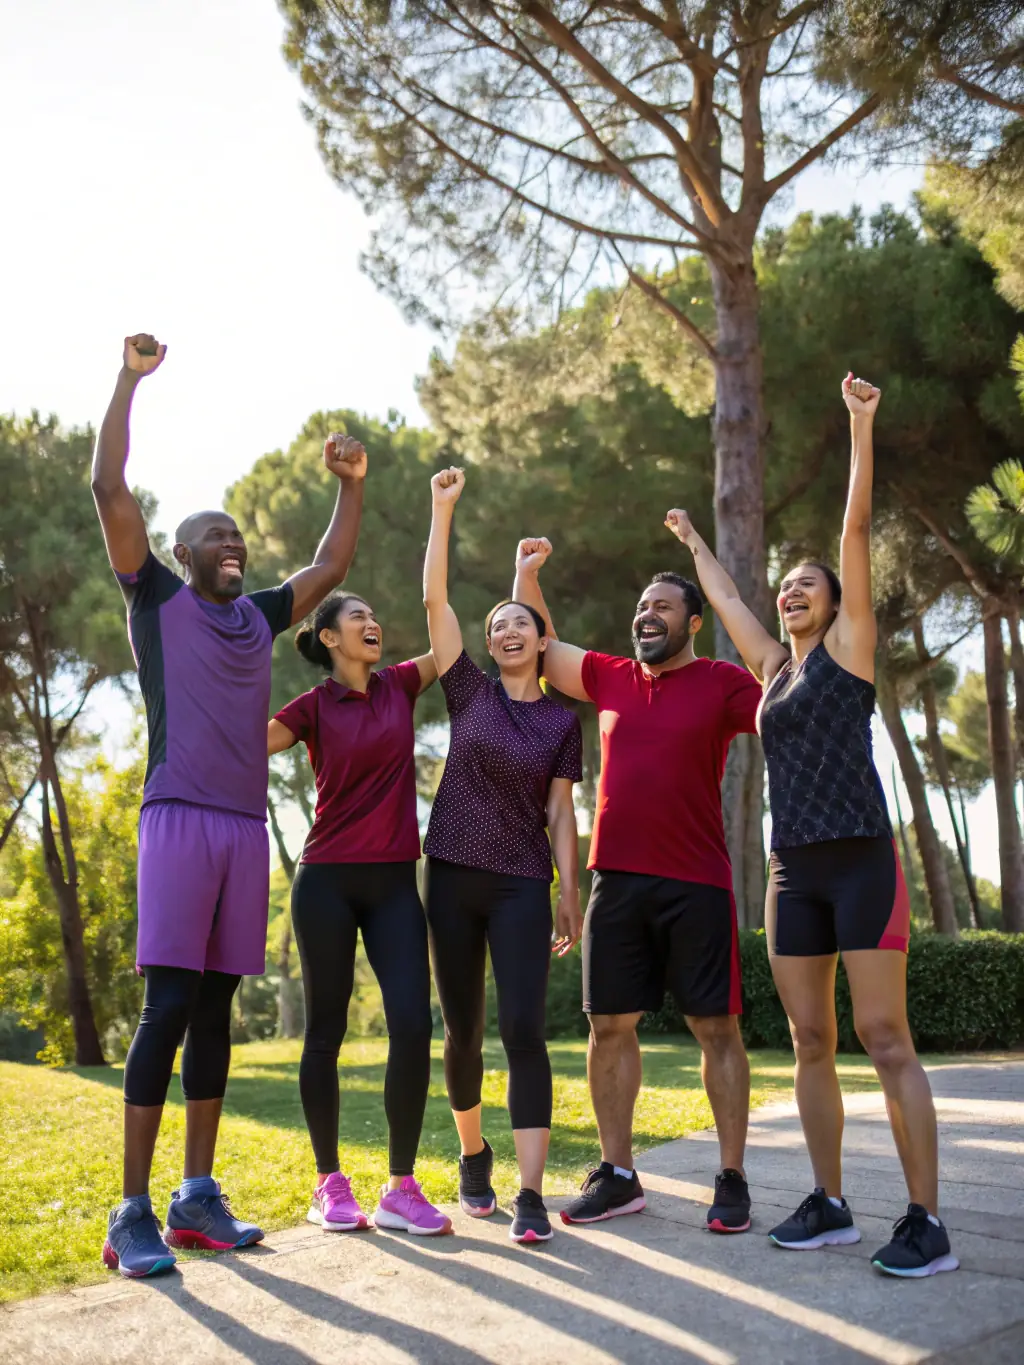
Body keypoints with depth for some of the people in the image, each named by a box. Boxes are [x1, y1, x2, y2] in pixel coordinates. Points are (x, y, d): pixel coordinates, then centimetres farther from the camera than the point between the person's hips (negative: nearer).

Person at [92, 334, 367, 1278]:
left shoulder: (259, 616, 18)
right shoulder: (157, 598, 5)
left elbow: (331, 568, 27)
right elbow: (110, 490, -2)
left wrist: (353, 486, 19)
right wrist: (131, 378, -1)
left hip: (248, 827, 5)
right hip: (180, 819, -5)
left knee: (216, 1011, 7)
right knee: (169, 1006, -9)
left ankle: (197, 1201, 14)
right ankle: (133, 1214, -3)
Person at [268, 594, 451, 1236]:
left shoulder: (400, 685, 9)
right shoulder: (314, 706, 1)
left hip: (394, 882, 2)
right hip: (327, 881, -2)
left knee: (413, 1025, -9)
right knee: (326, 1030, 4)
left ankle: (402, 1187, 2)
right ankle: (330, 1184, 16)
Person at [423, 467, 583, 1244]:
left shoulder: (561, 721, 6)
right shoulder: (469, 693, 5)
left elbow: (560, 811, 5)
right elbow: (434, 599, 0)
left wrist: (570, 895, -2)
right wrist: (443, 509, -3)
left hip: (522, 885, -1)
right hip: (453, 876, 1)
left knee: (524, 1030, -11)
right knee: (463, 1028, 9)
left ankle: (531, 1194, -11)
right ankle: (473, 1154, 31)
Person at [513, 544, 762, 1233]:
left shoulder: (721, 683, 1)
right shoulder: (610, 677, 13)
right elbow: (540, 643, 23)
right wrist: (527, 573, 14)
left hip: (697, 884, -4)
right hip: (616, 882, 4)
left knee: (717, 1027, 1)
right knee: (610, 1025, 7)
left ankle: (732, 1179, 11)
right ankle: (619, 1175, 18)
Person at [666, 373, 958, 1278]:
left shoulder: (849, 646, 3)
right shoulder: (775, 668, 17)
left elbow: (856, 534, -4)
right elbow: (724, 600, 32)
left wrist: (861, 426, -7)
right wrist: (692, 541, 45)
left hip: (861, 862, -6)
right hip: (794, 870, 7)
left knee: (885, 1041, -8)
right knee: (810, 1044, 7)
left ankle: (927, 1223, -3)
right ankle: (830, 1206, 15)